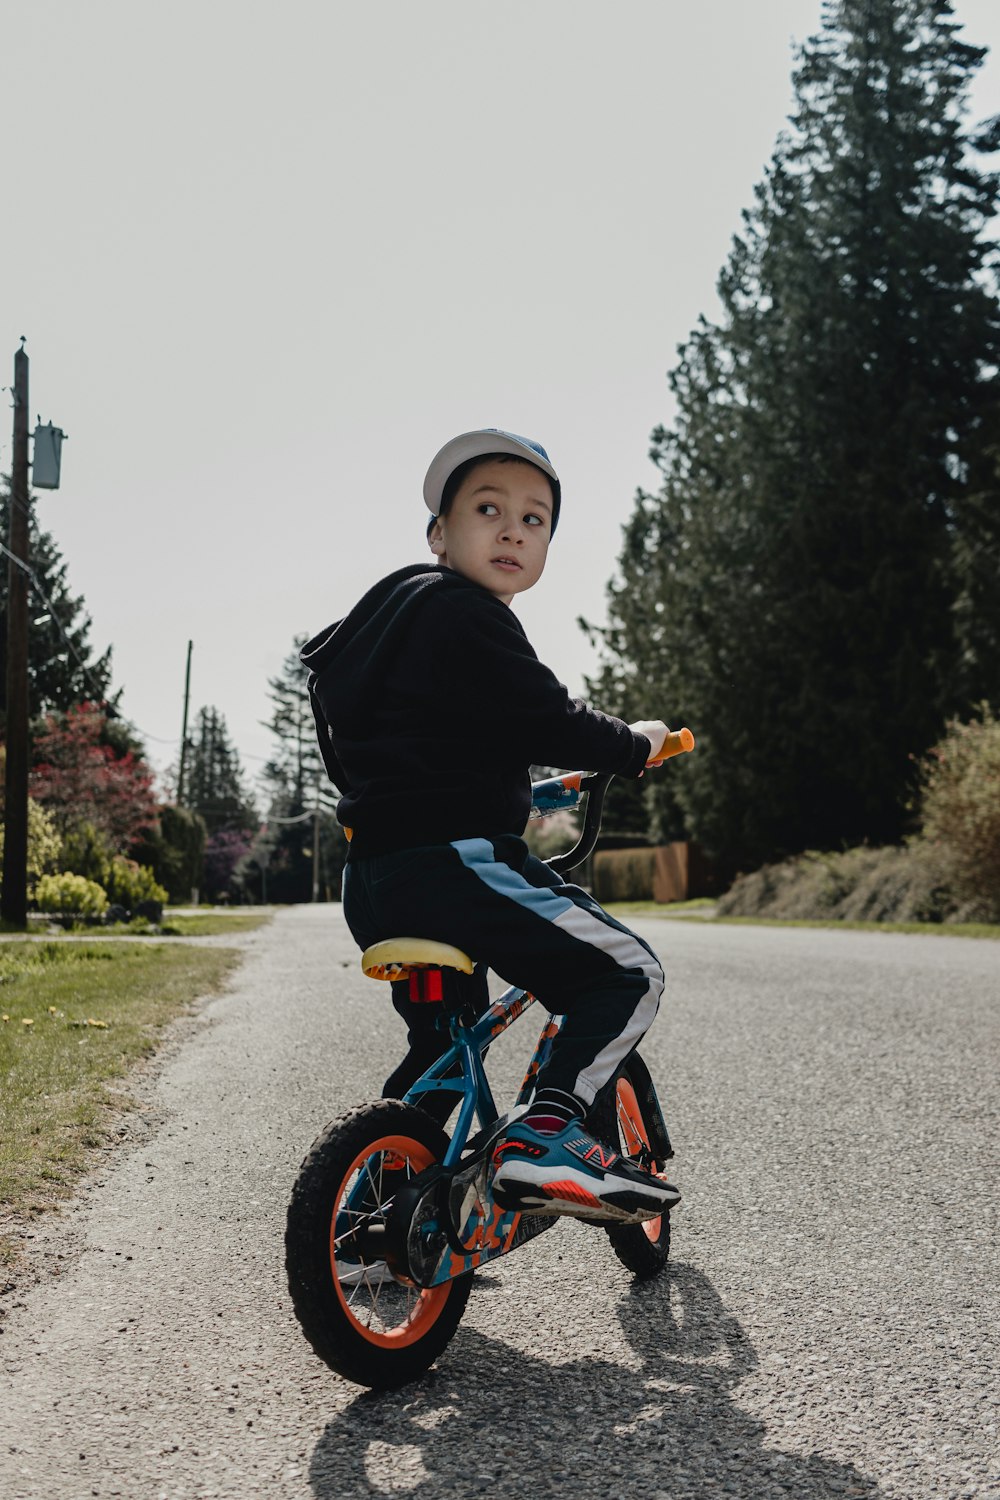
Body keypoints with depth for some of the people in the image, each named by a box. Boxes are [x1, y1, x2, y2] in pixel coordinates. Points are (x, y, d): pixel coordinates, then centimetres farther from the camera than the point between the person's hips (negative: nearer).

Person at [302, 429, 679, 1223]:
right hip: (452, 860, -10)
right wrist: (636, 744, 4)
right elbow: (547, 724, -14)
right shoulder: (463, 614, -8)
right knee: (627, 973, -5)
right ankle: (545, 1136, -17)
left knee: (447, 1045, 27)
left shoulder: (400, 612, 23)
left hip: (375, 885, 10)